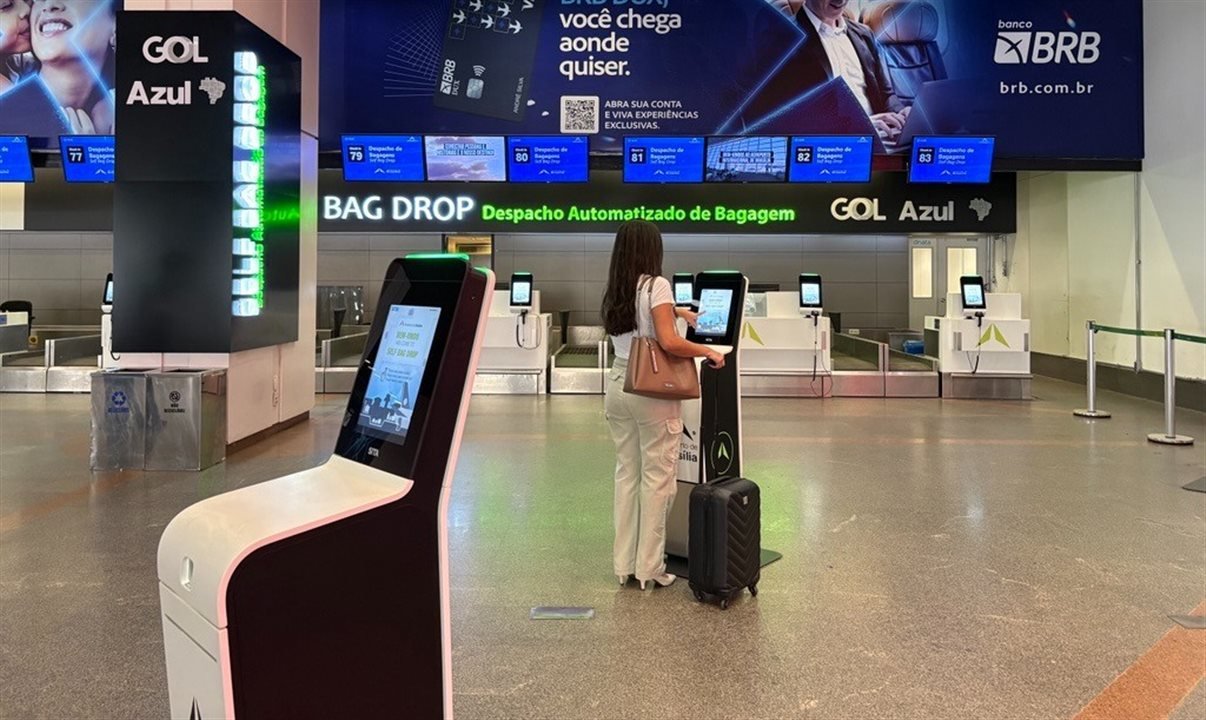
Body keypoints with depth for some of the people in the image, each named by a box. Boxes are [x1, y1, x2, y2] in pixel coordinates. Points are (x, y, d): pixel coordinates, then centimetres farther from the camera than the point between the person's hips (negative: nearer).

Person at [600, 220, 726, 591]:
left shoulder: (614, 292, 9)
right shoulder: (656, 285, -12)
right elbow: (669, 342, -21)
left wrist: (676, 311, 34)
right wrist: (709, 352, -8)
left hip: (618, 387, 7)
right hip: (653, 391, -7)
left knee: (626, 473, 12)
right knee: (656, 477, 3)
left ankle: (624, 565, 18)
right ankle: (649, 568, 10)